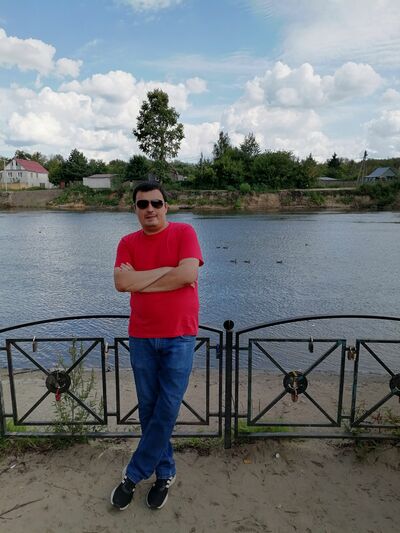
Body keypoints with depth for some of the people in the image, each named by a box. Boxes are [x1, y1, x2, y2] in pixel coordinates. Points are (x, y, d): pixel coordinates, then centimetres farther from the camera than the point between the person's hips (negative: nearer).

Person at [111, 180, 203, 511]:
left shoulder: (184, 232, -4)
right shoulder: (128, 243, 5)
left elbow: (188, 274, -19)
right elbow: (121, 283, -10)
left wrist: (140, 280, -9)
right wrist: (166, 268, -13)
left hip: (179, 337, -3)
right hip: (141, 338, 3)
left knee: (167, 410, 2)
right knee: (149, 409, 12)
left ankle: (133, 476, 23)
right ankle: (165, 473, 32)